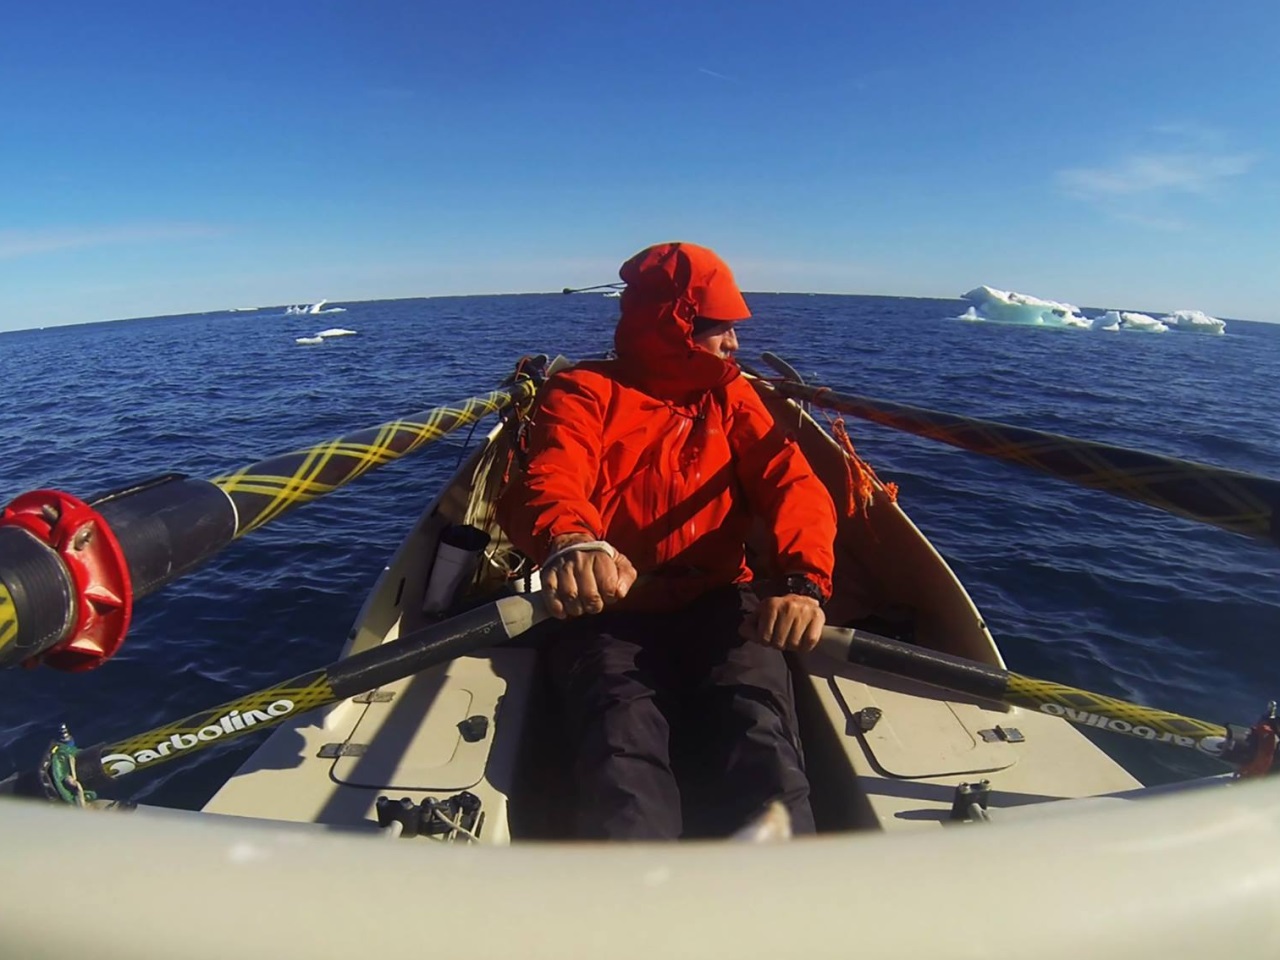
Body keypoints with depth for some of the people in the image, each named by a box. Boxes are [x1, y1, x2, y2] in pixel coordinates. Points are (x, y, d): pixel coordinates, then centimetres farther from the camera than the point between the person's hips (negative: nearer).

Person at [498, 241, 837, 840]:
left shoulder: (732, 397, 18)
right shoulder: (586, 392, 7)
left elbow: (792, 484, 2)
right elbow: (550, 479, -14)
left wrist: (801, 579, -21)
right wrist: (569, 539, -41)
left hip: (717, 606, 3)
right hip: (608, 610, -2)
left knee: (759, 743, -27)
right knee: (625, 750, -30)